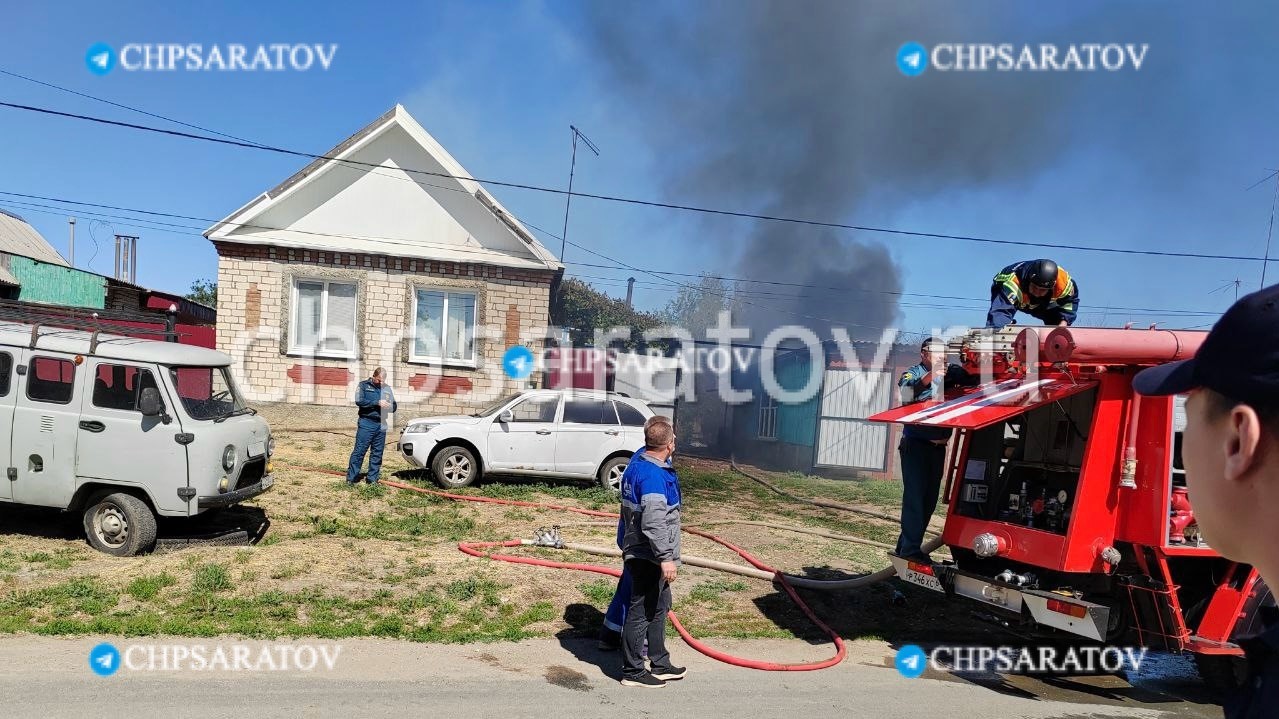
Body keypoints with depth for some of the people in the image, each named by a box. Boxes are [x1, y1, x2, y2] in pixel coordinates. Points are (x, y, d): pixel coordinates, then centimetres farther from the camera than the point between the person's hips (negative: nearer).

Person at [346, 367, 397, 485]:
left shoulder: (387, 388, 14)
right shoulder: (364, 385, 3)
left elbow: (394, 406, 14)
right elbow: (359, 401, -12)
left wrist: (389, 406, -10)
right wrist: (377, 403, -18)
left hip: (381, 425, 4)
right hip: (366, 423, -4)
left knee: (377, 453, 6)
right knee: (359, 451, -5)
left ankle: (372, 478, 14)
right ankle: (351, 478, 0)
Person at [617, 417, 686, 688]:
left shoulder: (638, 463, 7)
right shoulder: (653, 475, -24)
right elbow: (654, 523, -29)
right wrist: (666, 557, -25)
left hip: (638, 551, 11)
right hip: (648, 556, -11)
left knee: (659, 607, 20)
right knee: (641, 612, 1)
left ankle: (660, 664, 31)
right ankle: (632, 671, 14)